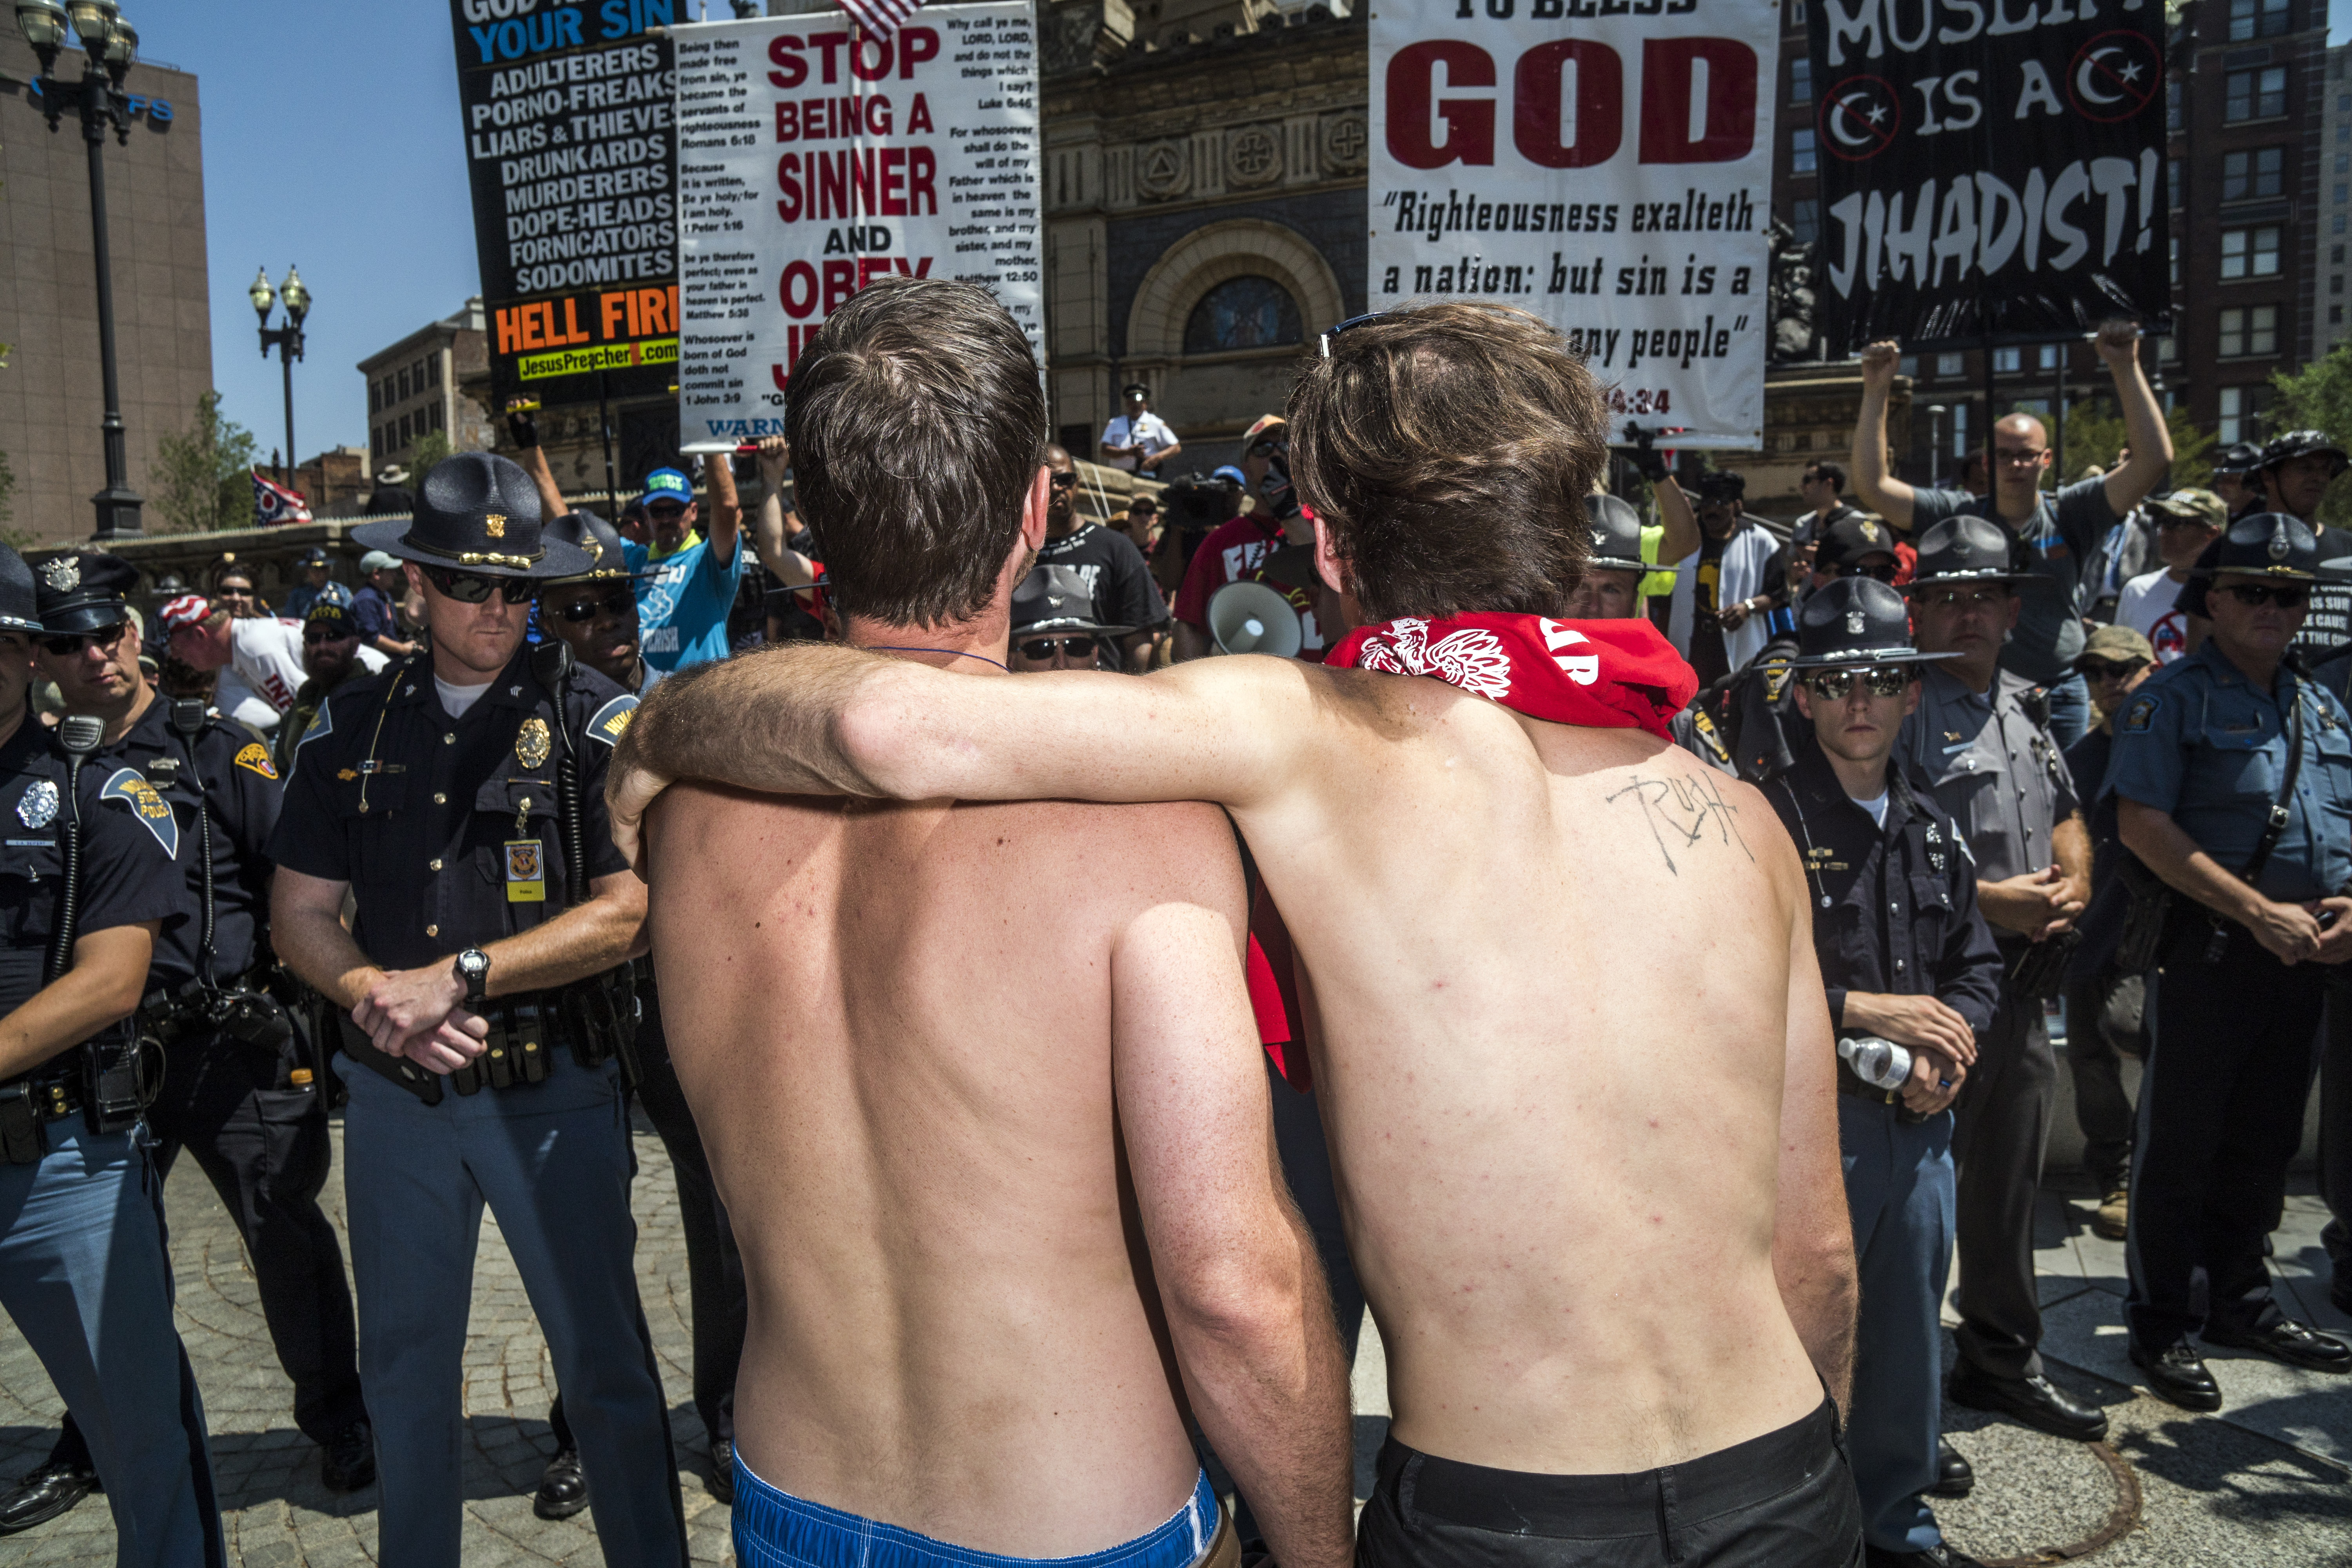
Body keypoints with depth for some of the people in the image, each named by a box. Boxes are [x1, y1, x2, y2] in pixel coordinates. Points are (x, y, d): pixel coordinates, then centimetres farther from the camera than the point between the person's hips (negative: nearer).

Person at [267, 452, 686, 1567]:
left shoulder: (595, 720, -6)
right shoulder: (351, 729, 7)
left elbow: (628, 911, -14)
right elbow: (299, 910, 8)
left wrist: (457, 977, -18)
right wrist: (372, 994, -12)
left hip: (554, 1088, -3)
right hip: (394, 1090, 4)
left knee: (604, 1360, 4)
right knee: (405, 1364, 18)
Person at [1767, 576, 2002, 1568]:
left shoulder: (1931, 827, 11)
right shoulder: (1770, 819, -12)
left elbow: (1975, 966, 16)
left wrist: (1946, 1046, -3)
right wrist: (1868, 1012, -16)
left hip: (1922, 1118, 7)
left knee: (1910, 1329, 17)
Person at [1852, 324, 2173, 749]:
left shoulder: (2070, 514, 0)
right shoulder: (1957, 516, 0)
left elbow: (2155, 459, -8)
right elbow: (1871, 485, -8)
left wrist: (2126, 369, -13)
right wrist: (1876, 393, -13)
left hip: (2059, 699, 1)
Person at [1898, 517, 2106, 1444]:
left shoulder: (2025, 707, 15)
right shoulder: (1905, 711, -11)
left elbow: (2067, 818, 25)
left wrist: (2071, 886, 5)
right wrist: (1988, 900, -18)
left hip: (2021, 985, 8)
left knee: (2009, 1182, 18)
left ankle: (2001, 1357, 34)